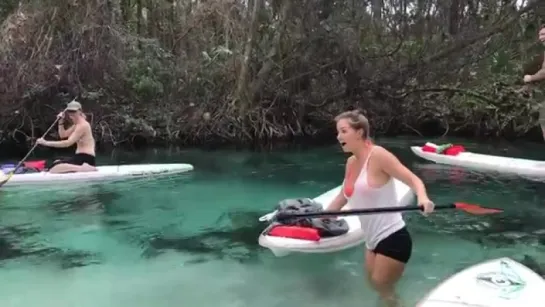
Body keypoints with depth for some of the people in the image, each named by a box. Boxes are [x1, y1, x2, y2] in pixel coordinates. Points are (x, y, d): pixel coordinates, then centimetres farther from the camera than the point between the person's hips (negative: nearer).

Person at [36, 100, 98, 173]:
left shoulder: (82, 125, -13)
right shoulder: (77, 124, 19)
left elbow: (68, 143, -20)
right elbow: (63, 135, 24)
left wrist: (46, 143, -18)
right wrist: (61, 121, 10)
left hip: (85, 158, -11)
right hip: (82, 157, 11)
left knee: (53, 168, -21)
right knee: (56, 163, 28)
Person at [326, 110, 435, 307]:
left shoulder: (377, 155, -16)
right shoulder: (351, 162, 8)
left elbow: (414, 180, -19)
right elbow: (343, 197, 21)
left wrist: (423, 198, -40)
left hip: (393, 239, -8)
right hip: (373, 240, 9)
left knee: (383, 290, 2)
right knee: (377, 287, 23)